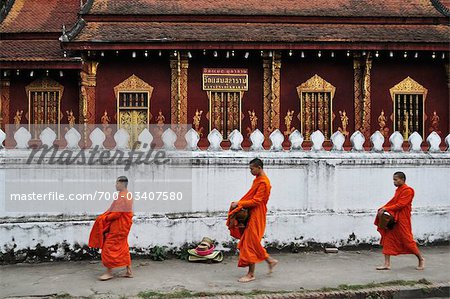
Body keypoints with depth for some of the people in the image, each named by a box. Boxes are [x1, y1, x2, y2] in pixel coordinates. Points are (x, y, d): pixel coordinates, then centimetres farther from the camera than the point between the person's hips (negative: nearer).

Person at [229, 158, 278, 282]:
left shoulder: (263, 182, -17)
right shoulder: (258, 179, 14)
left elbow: (255, 201, -22)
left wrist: (239, 204, -21)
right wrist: (239, 204, 5)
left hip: (256, 216, -10)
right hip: (252, 215, 10)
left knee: (250, 244, -5)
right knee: (253, 242, 15)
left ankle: (251, 274, 3)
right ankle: (270, 260, 26)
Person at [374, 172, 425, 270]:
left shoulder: (407, 190, -14)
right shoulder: (398, 190, 15)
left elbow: (400, 205, -20)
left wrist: (385, 209, -21)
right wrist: (382, 209, -1)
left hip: (402, 220, -9)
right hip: (392, 219, 9)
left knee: (407, 240, 1)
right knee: (388, 239, 3)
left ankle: (421, 259, 23)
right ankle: (387, 264, 5)